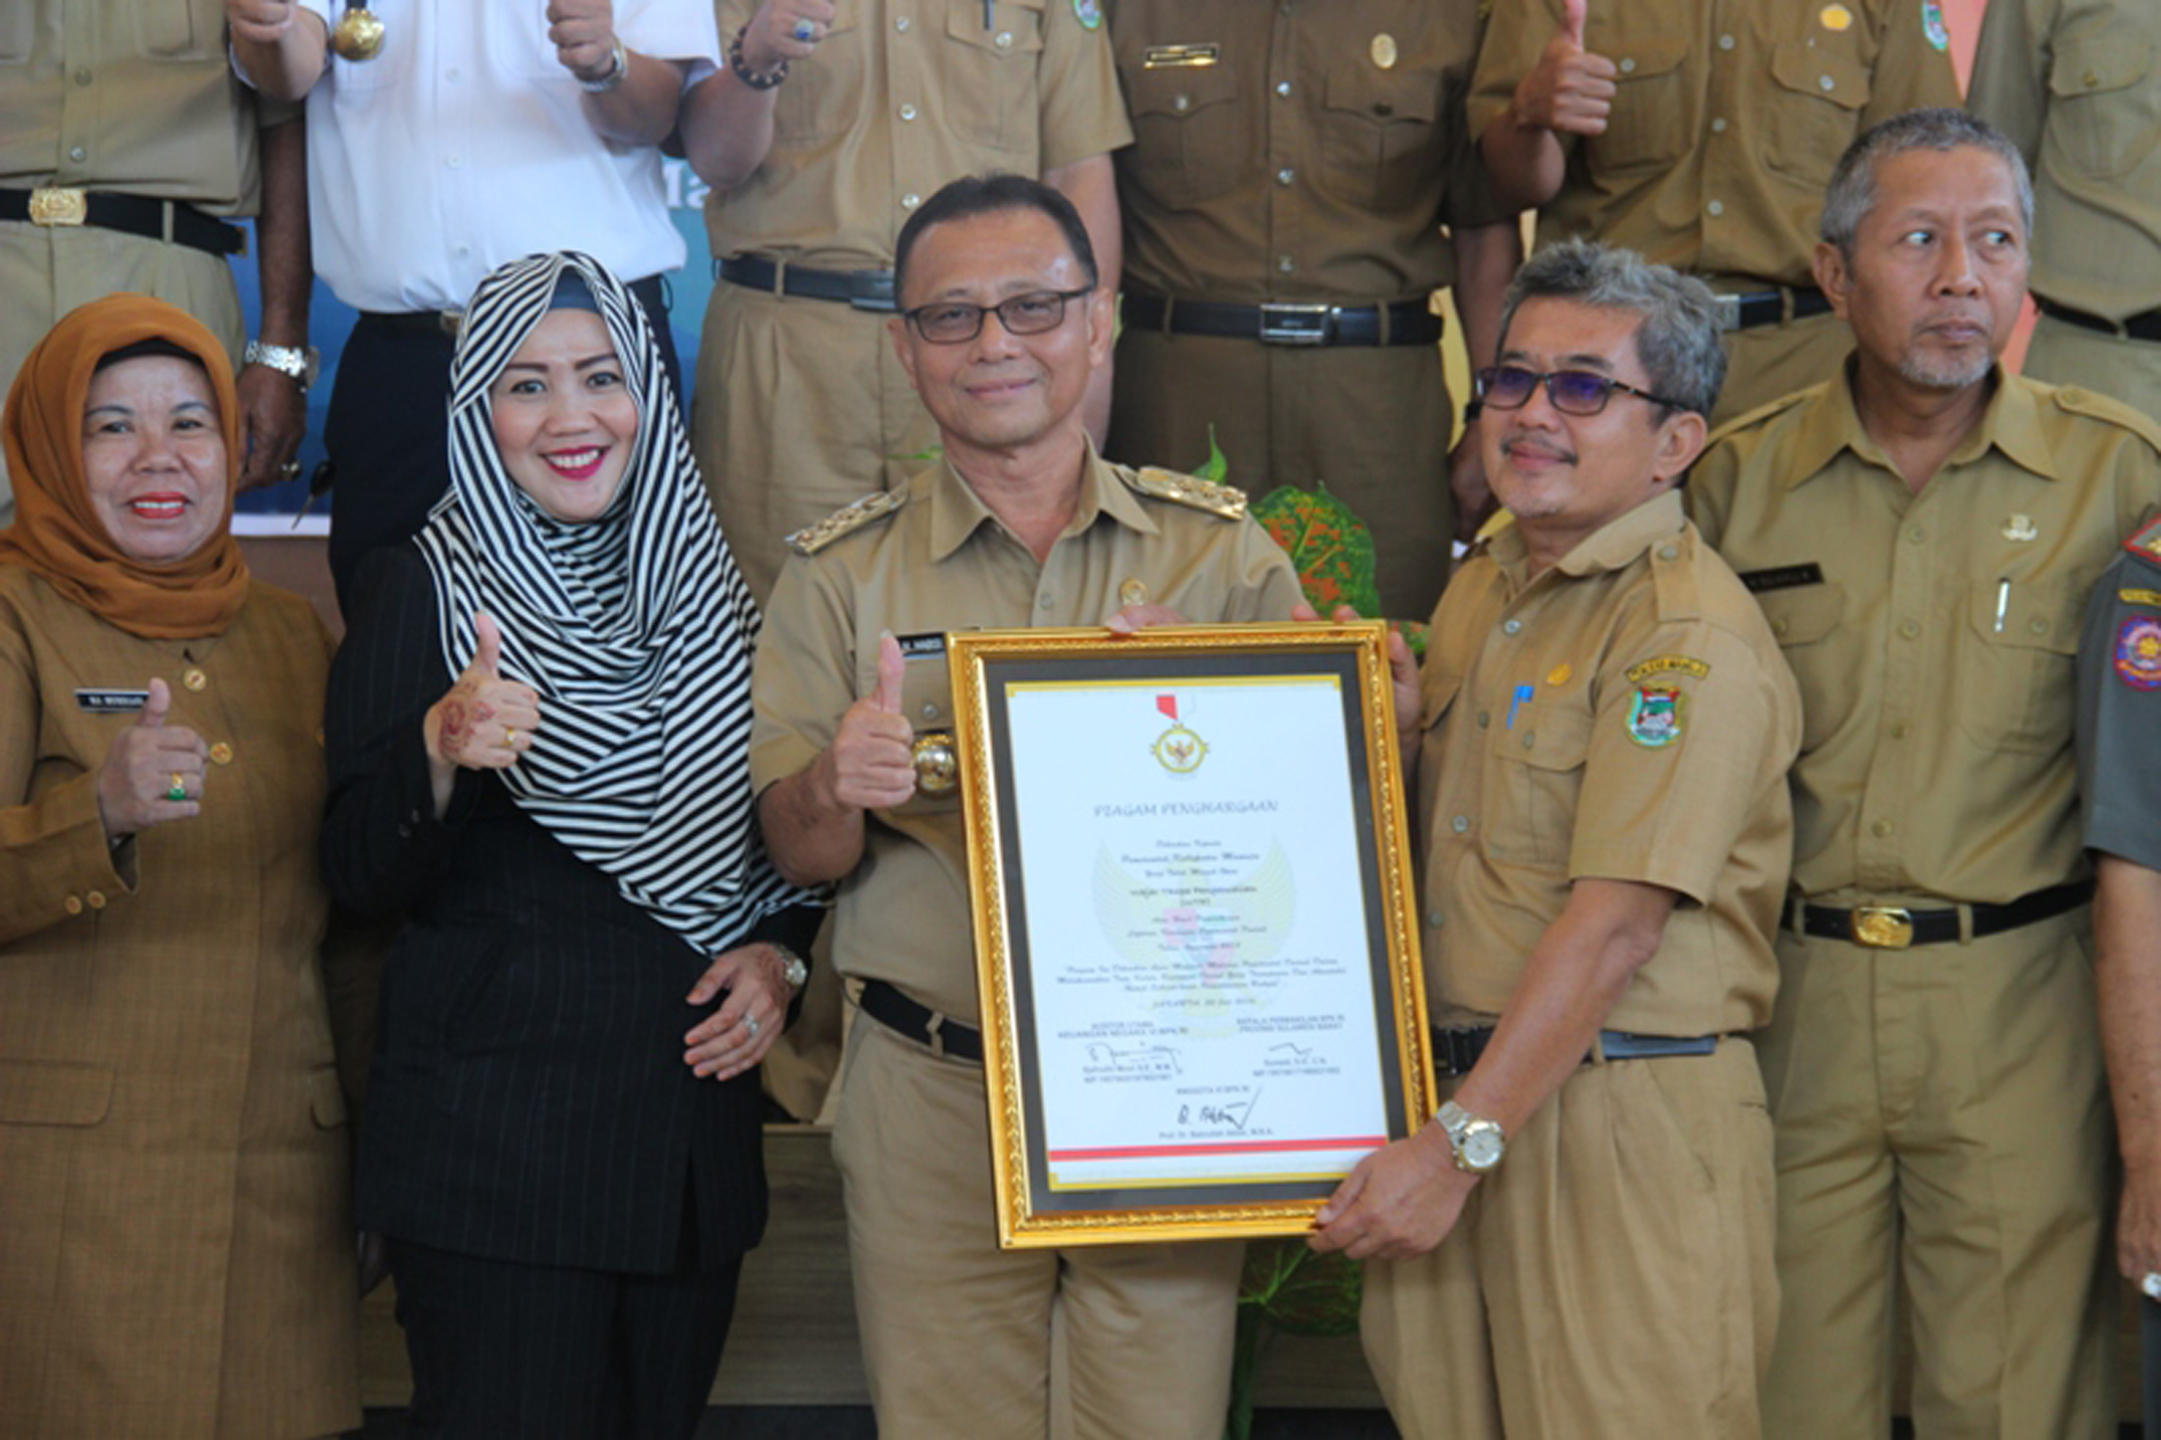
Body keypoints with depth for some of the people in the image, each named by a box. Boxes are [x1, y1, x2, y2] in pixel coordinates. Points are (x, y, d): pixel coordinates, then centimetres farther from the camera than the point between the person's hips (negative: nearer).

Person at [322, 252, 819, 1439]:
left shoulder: (709, 588, 11)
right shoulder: (416, 591, -3)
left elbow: (775, 833, 21)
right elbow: (361, 875, -10)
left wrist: (777, 950, 1)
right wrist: (442, 749, -28)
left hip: (693, 1121, 5)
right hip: (493, 1125, -4)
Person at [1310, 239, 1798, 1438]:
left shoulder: (1691, 637, -15)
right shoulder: (1484, 587, 14)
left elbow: (1615, 926, -21)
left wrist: (1460, 1143, -21)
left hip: (1625, 1121, -8)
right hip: (1463, 1092, 8)